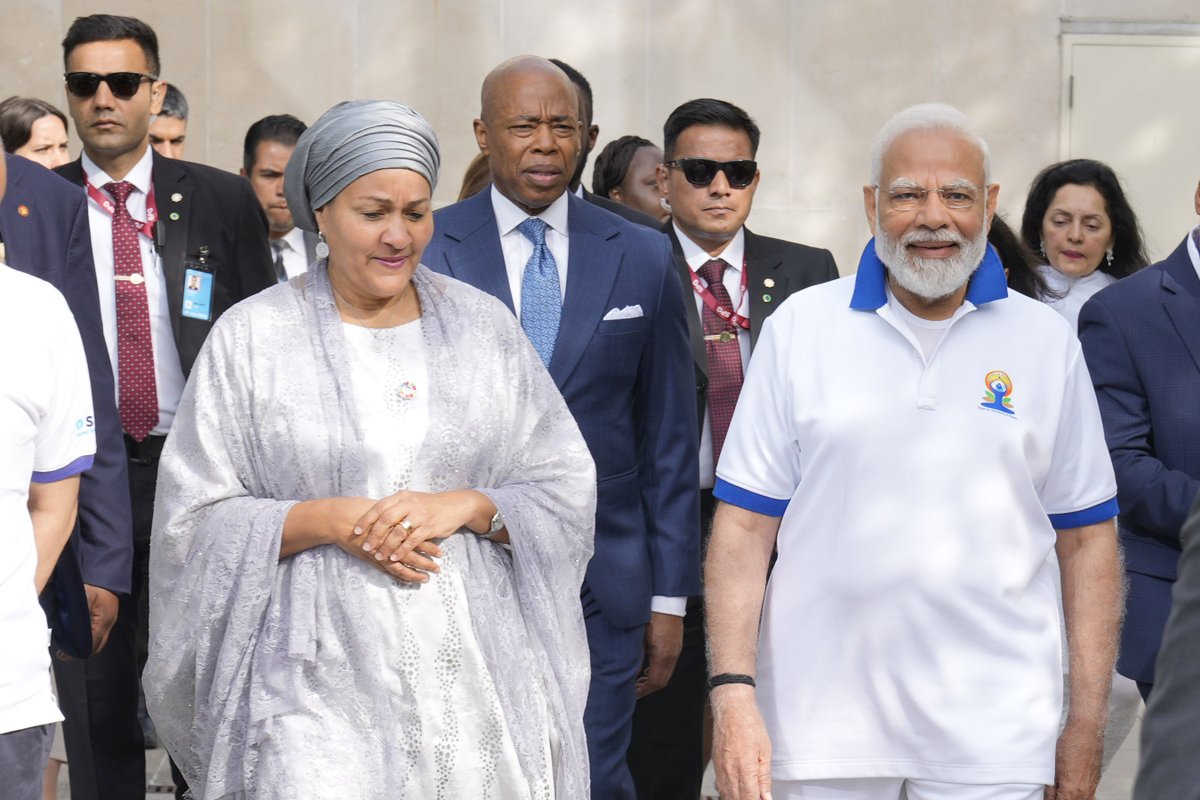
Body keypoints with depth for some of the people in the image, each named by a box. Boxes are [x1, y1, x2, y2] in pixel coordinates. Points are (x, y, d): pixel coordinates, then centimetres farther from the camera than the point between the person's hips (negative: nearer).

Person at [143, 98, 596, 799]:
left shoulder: (483, 324, 8)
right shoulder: (253, 338, 2)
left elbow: (568, 490, 7)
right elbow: (196, 519, -1)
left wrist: (465, 506, -11)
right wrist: (328, 519, -14)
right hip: (318, 682, -2)